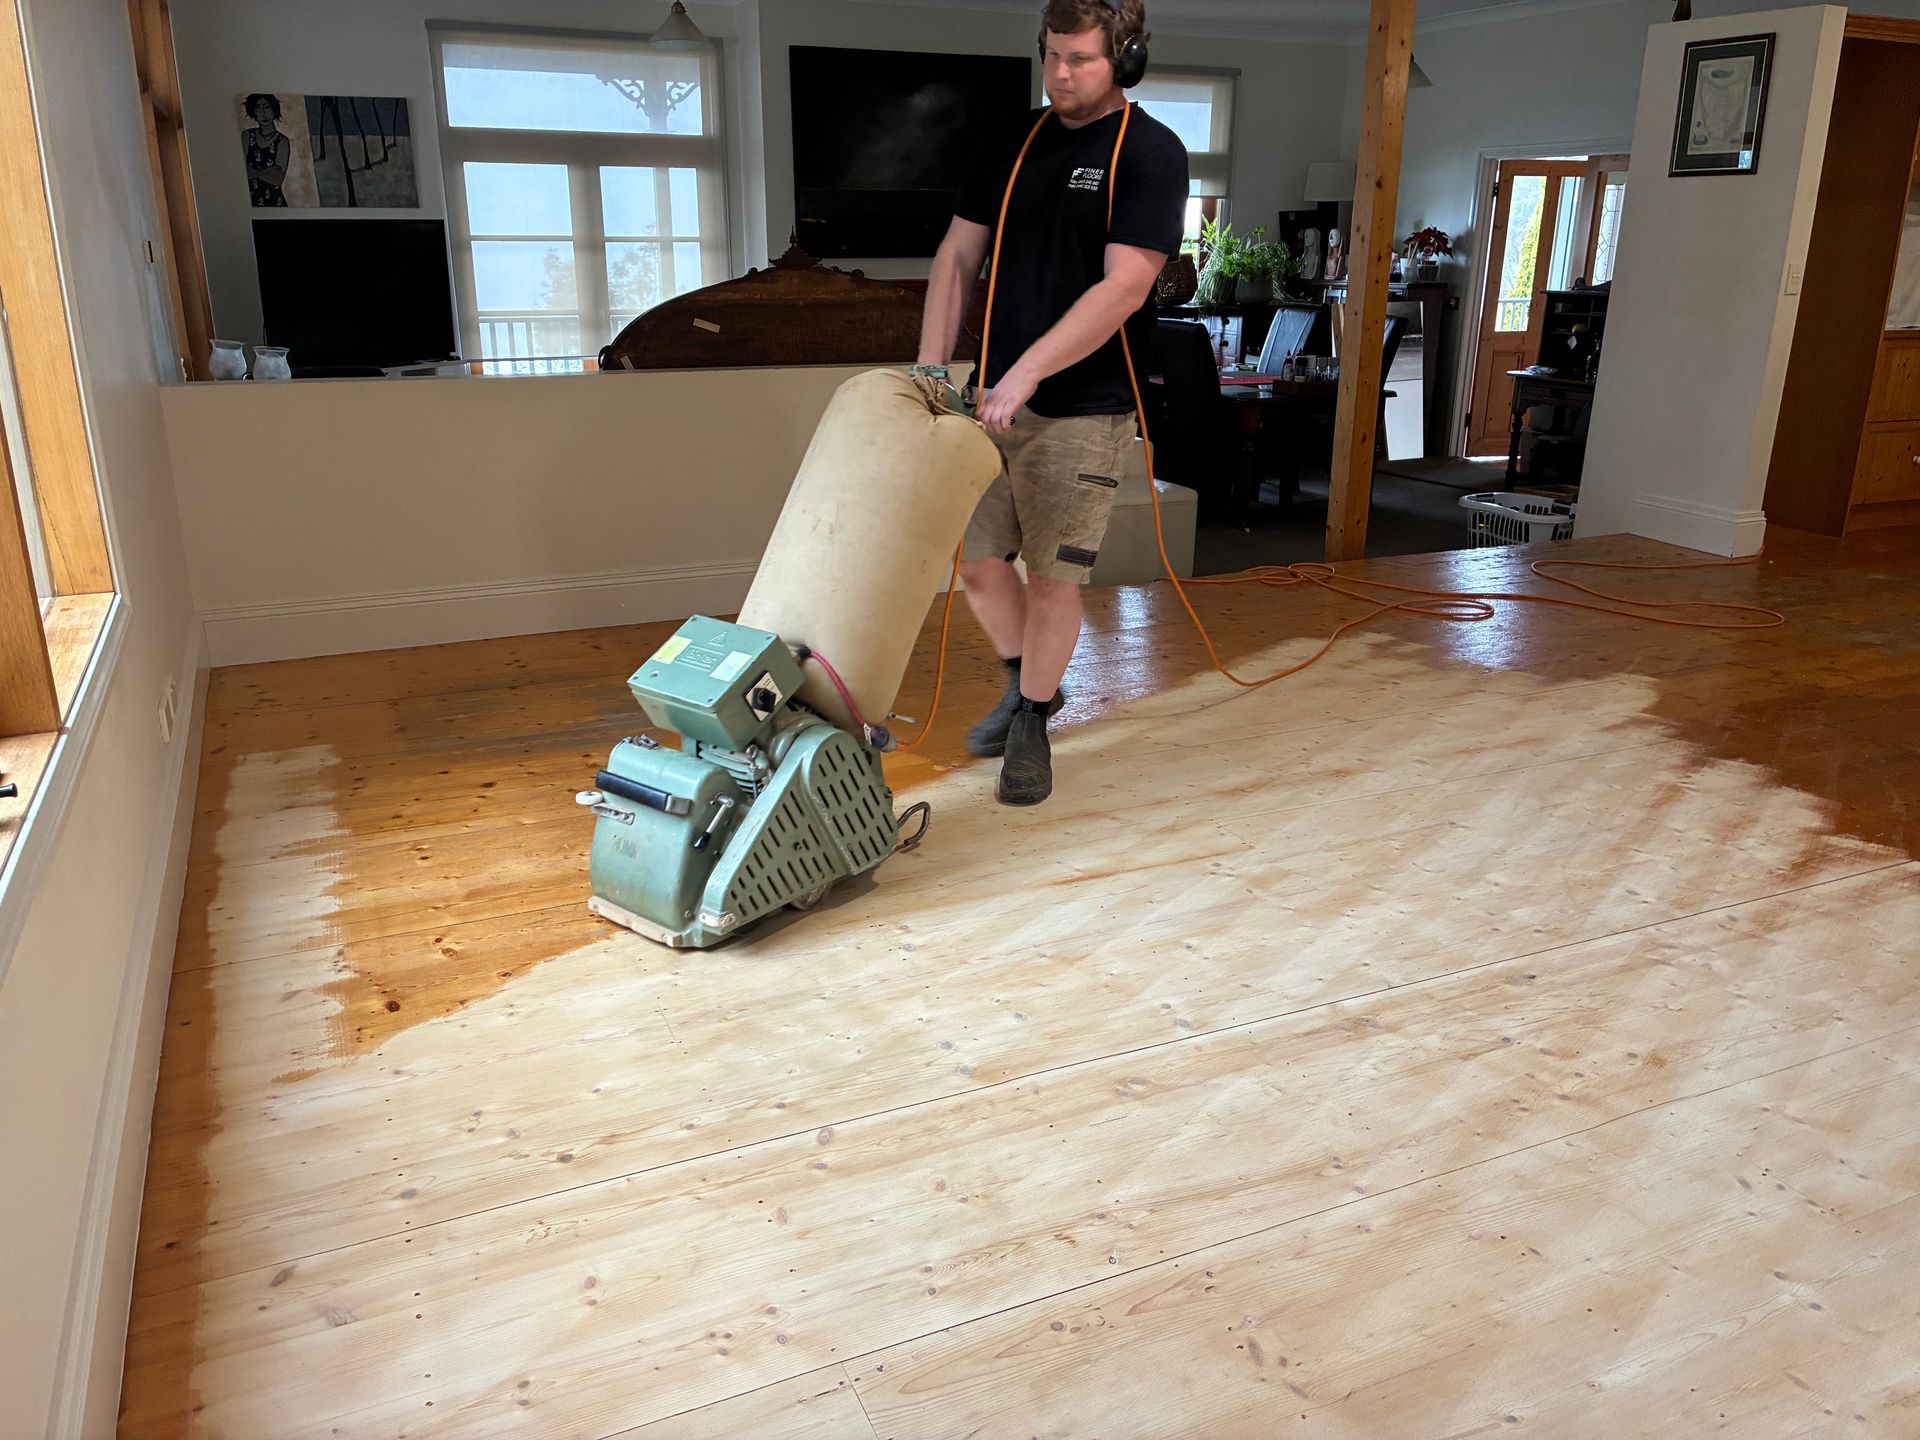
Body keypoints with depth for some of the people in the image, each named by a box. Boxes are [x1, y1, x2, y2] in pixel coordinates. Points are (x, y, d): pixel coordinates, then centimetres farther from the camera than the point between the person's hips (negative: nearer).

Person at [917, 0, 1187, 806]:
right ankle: (1027, 684, 33)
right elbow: (958, 258, 10)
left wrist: (1028, 372, -23)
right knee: (974, 557, 8)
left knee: (1052, 576, -1)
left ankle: (1032, 726, 18)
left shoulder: (1151, 154, -8)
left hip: (1082, 409, -5)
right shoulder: (1013, 145, 9)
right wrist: (931, 370, 0)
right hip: (995, 398, 6)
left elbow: (1124, 287, -18)